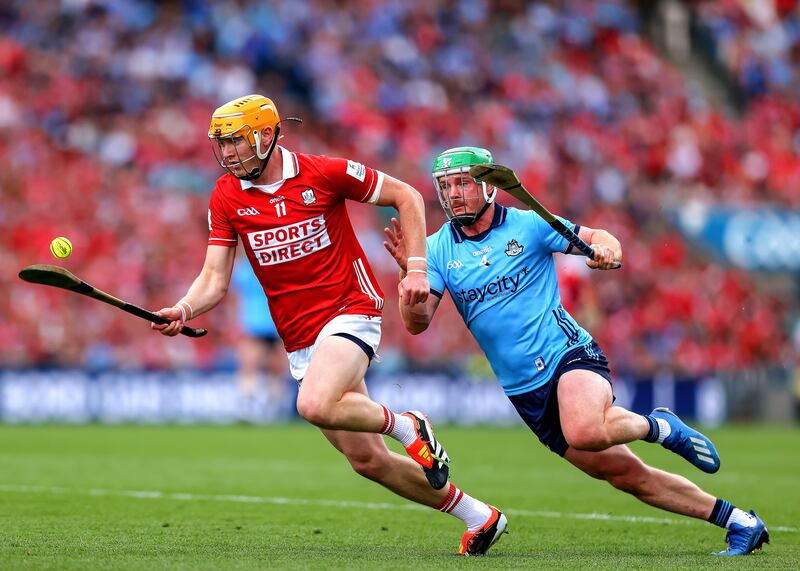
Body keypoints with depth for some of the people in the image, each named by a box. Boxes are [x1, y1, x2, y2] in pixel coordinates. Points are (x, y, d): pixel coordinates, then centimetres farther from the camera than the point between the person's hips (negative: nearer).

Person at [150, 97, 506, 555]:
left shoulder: (323, 173, -10)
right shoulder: (227, 197, 1)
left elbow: (407, 197, 0)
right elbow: (215, 280, -2)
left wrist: (417, 268, -9)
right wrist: (184, 310, -23)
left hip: (350, 312, -5)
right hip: (300, 342, 5)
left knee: (315, 405, -34)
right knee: (367, 460, 4)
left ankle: (405, 425, -5)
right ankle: (479, 517, 19)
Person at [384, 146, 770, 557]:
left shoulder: (528, 225, -3)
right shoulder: (438, 249, 2)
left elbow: (599, 239, 3)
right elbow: (417, 323, -7)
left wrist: (605, 249, -21)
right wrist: (410, 270, -25)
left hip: (569, 354, -4)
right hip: (525, 391, 4)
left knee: (585, 432, -37)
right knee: (626, 475, 3)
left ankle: (659, 427, -4)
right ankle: (740, 523, 15)